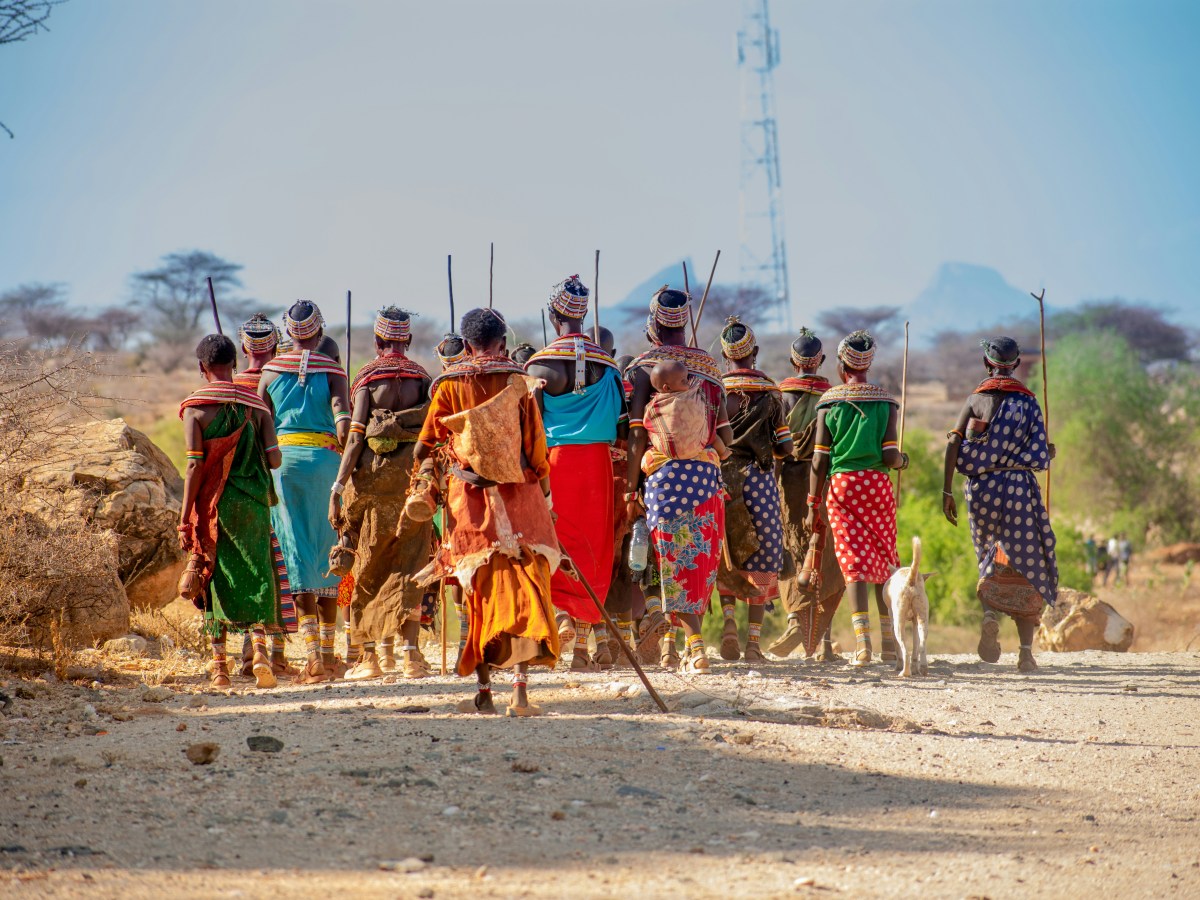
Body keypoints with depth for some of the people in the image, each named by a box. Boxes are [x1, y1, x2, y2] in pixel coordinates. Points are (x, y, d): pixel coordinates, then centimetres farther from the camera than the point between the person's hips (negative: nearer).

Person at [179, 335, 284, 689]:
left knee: (216, 578, 8)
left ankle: (219, 663, 8)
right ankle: (259, 644, -16)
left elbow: (195, 464, -10)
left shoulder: (195, 407, -4)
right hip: (252, 502, 1)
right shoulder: (256, 404, 3)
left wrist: (185, 518, -8)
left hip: (213, 501, -1)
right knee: (255, 573, 5)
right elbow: (274, 458, -2)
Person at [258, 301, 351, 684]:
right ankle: (328, 651, 16)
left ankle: (313, 655, -10)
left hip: (282, 458, 1)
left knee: (298, 552, 0)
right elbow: (342, 411, -15)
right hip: (325, 459, -1)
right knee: (328, 552, 10)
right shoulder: (332, 371, 2)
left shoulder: (271, 371, 7)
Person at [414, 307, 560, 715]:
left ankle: (484, 692, 10)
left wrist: (422, 486, 16)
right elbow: (535, 442, 3)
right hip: (519, 496, -1)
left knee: (480, 593, 9)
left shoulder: (449, 384, 2)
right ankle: (521, 688, -13)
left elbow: (428, 443, 6)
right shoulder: (518, 382, 1)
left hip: (469, 499, 1)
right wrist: (544, 491, 12)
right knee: (526, 588, -1)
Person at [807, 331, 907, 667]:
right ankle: (890, 643, 12)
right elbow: (890, 456, -5)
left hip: (840, 484, -1)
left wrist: (812, 506, 5)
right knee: (884, 559, 11)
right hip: (876, 483, 1)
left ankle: (862, 642, -12)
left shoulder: (829, 403, 1)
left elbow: (819, 459, 0)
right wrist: (902, 460, 19)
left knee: (855, 562, 0)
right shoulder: (884, 402, 2)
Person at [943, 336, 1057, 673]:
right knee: (1025, 566, 4)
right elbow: (1040, 456, -6)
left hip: (980, 490, 2)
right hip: (1018, 487, -2)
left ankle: (990, 614, -10)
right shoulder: (1027, 401, -1)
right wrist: (1049, 454, 17)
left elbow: (953, 445, -6)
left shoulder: (975, 399, 4)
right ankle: (1026, 650, -2)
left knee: (991, 562, 19)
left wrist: (947, 491, -4)